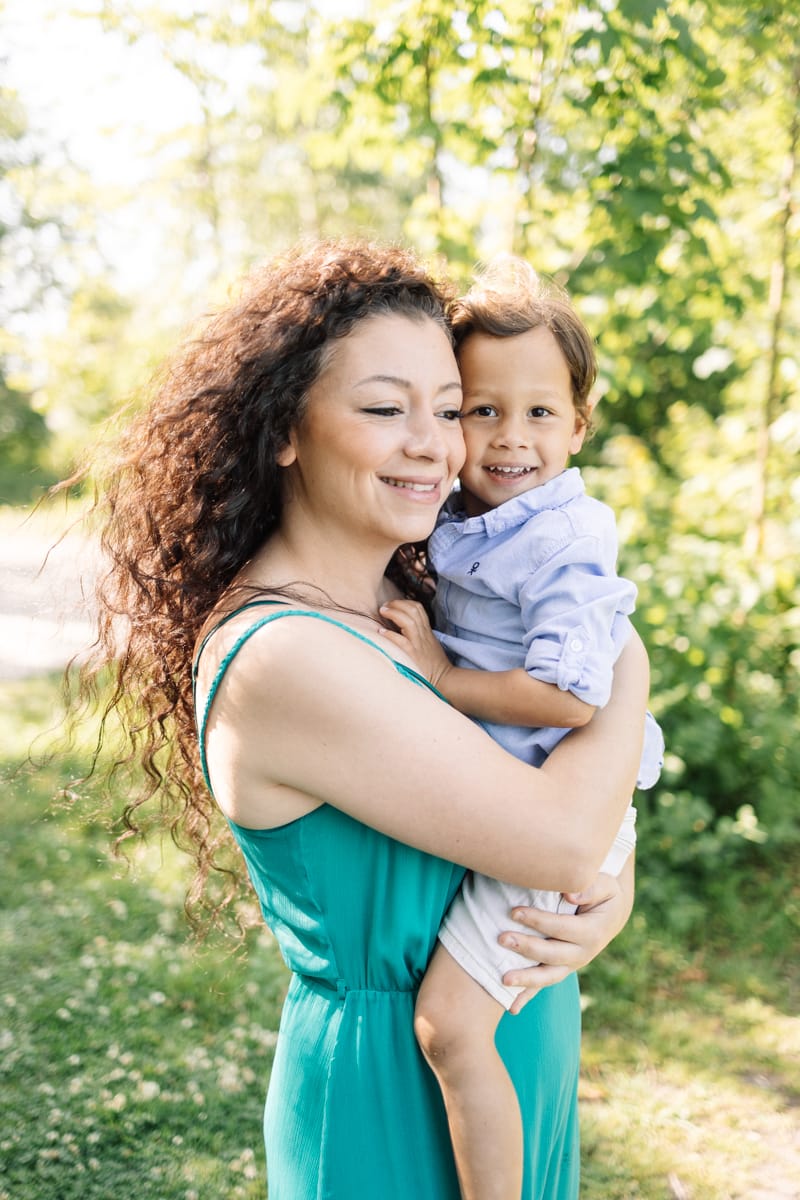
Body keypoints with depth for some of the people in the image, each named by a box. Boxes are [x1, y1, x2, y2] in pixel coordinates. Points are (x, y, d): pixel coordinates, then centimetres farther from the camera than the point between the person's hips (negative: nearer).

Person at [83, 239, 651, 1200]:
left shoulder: (409, 606, 0)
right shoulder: (279, 660, -27)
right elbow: (555, 833, -26)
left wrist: (609, 898, -14)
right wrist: (627, 667, -10)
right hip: (393, 1097, -8)